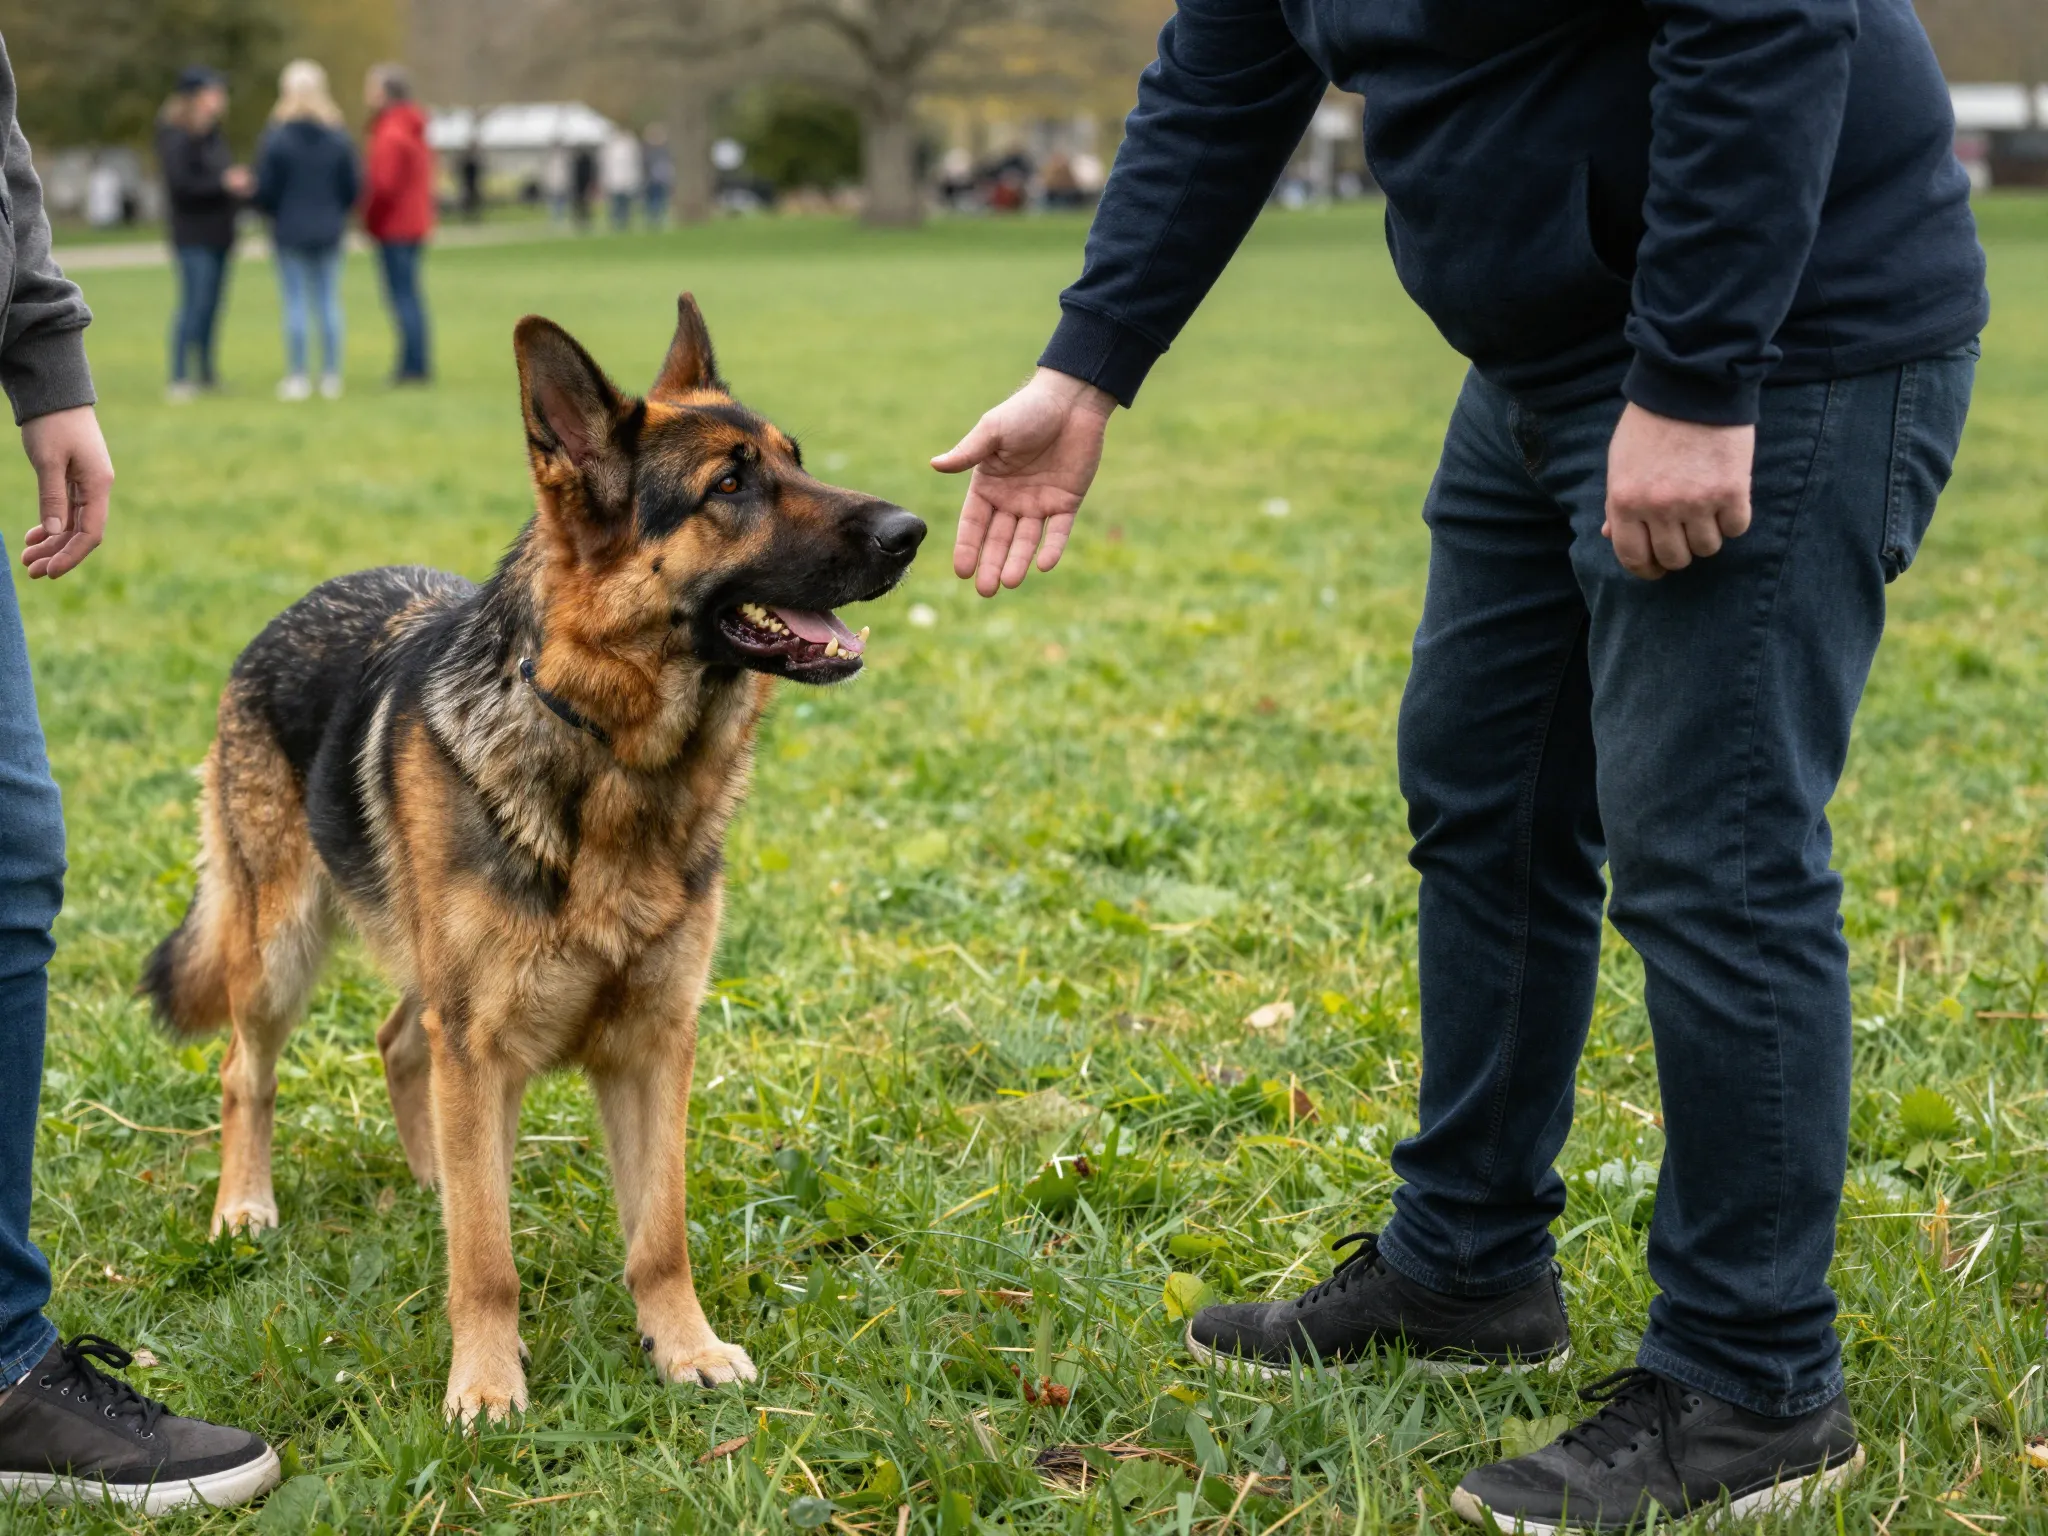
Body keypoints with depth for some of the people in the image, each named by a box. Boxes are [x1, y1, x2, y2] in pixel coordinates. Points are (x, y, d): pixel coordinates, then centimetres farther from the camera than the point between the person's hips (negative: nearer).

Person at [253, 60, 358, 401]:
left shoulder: (276, 138, -12)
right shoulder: (338, 139, -3)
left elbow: (265, 190, -9)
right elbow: (352, 187, 0)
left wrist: (278, 215, 11)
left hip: (290, 231, -3)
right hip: (328, 232, 3)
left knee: (295, 304, 2)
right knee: (328, 303, 8)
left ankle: (297, 377, 3)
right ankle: (331, 376, 10)